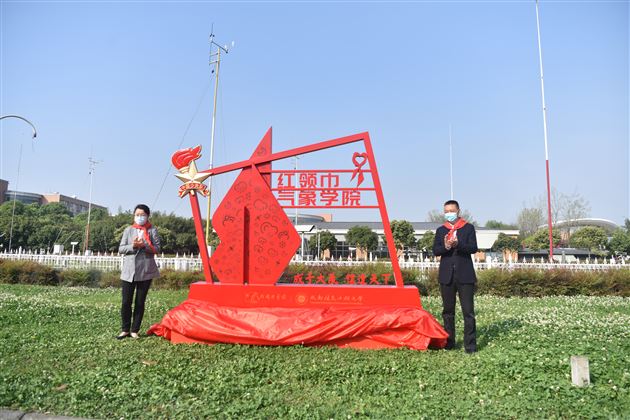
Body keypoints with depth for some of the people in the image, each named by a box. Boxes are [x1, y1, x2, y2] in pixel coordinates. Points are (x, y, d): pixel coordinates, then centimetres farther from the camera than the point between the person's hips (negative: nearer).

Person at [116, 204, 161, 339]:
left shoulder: (152, 230, 3)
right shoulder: (128, 230, 8)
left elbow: (157, 249, -3)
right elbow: (121, 249, 4)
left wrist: (144, 245, -19)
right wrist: (133, 246, -13)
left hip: (146, 271, -1)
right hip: (129, 271, 2)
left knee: (140, 302, 5)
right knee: (126, 302, 1)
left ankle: (135, 330, 15)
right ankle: (125, 329, 16)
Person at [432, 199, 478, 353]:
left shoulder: (468, 228, 4)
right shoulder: (441, 230, 11)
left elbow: (473, 248, -7)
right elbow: (435, 251, 3)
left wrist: (458, 244, -24)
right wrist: (445, 247, -18)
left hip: (465, 275, -3)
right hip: (446, 275, 3)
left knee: (468, 311, -3)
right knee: (448, 311, 10)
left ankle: (470, 345, 2)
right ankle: (448, 342, 20)